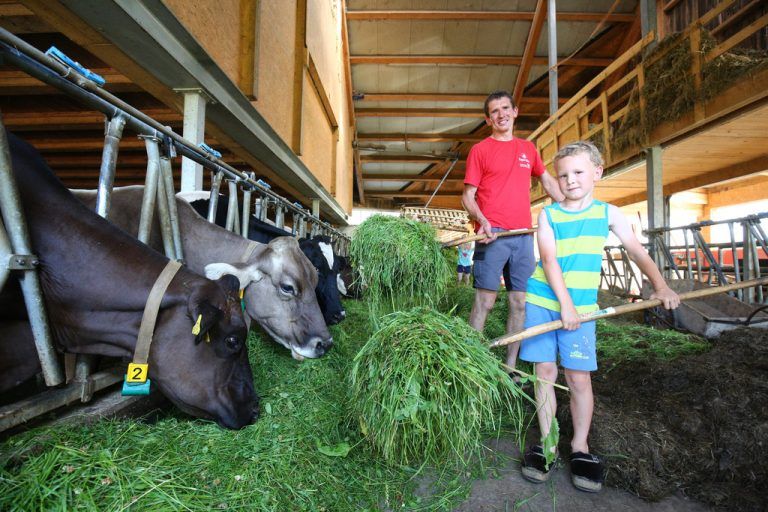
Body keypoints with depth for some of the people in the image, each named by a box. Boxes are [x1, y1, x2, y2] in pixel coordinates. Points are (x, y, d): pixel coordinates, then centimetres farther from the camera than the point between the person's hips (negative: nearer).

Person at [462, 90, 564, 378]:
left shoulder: (528, 148, 19)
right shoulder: (480, 150, 5)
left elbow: (548, 181, 30)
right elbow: (467, 196, 0)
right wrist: (482, 220, -18)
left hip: (524, 236, 5)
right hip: (493, 235, -5)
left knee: (520, 303, 5)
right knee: (485, 302, -7)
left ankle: (510, 368, 16)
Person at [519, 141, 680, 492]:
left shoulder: (608, 213, 8)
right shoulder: (548, 214, 2)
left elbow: (636, 251, 6)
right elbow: (549, 259, -8)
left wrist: (660, 285, -10)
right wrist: (564, 303, -17)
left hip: (580, 306, 1)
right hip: (543, 301, 0)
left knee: (579, 377, 0)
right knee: (545, 372, 4)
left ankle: (580, 447, 20)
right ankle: (546, 443, 19)